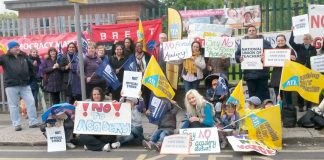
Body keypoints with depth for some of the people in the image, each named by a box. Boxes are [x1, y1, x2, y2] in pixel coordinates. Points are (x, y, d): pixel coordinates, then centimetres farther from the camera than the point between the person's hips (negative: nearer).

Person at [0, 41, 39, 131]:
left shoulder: (24, 57, 12)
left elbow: (31, 66, 22)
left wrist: (32, 75, 20)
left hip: (25, 85, 3)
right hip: (11, 86, -3)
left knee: (31, 102, 2)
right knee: (13, 105, 3)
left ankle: (33, 122, 11)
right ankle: (17, 124, 11)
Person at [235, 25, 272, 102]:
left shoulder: (264, 42, 8)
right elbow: (236, 55, 12)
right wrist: (239, 58, -10)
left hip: (262, 73, -1)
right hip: (249, 74, 1)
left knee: (264, 92, 4)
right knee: (252, 93, 5)